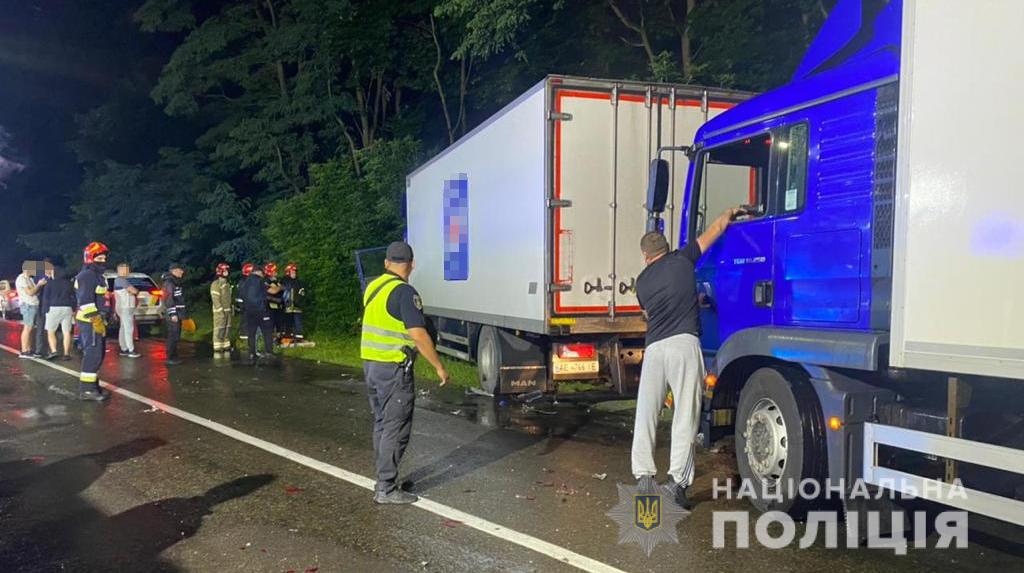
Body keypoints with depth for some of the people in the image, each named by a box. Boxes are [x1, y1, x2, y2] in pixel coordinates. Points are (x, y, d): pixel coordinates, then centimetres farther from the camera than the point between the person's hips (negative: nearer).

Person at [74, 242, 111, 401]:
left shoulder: (97, 275, 20)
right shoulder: (87, 275, -13)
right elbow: (86, 301, -22)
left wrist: (102, 318, 26)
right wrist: (95, 319, -25)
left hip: (97, 321, 11)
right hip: (90, 322, -11)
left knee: (97, 354, 16)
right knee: (93, 355, -11)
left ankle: (92, 385, 24)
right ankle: (86, 389, -9)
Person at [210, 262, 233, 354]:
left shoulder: (227, 283, 16)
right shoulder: (215, 284, -10)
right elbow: (215, 299, -15)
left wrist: (231, 308, 15)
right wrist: (221, 310, -20)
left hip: (228, 310, 8)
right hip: (220, 311, -8)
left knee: (227, 330, 11)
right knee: (219, 331, -8)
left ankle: (226, 348, 17)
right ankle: (217, 350, -7)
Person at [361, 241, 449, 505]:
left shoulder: (373, 287, 9)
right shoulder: (405, 292, -17)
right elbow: (418, 335, -22)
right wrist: (439, 367, -15)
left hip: (370, 364, 9)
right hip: (394, 368, -9)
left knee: (382, 424, 17)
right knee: (396, 429, -2)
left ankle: (385, 478, 27)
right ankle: (386, 489, 2)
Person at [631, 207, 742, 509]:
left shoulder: (642, 281, 18)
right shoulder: (683, 259, 11)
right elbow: (717, 228, 22)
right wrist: (730, 212, 41)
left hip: (653, 348, 3)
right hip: (684, 344, -2)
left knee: (646, 415, 8)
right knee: (685, 416, -1)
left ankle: (644, 476, 5)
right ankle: (677, 480, -7)